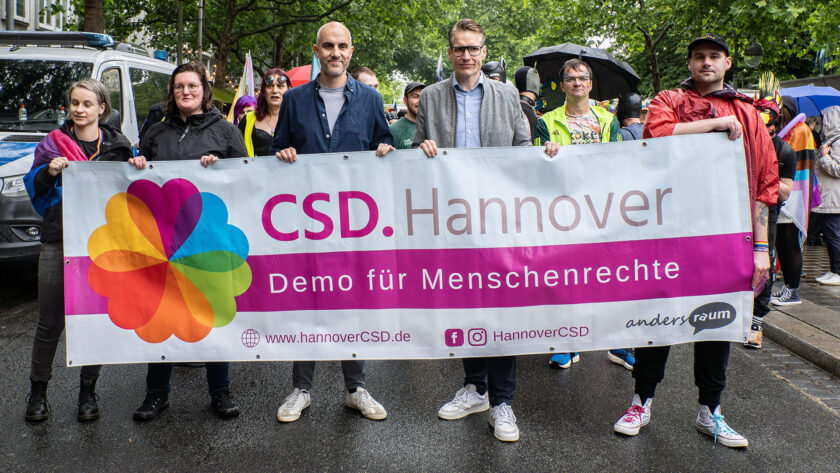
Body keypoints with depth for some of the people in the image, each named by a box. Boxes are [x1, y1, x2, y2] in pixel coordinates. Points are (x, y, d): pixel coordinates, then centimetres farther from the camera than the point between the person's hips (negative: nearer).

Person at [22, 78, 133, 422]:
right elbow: (34, 190, 9)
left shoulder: (117, 146, 8)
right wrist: (48, 173, -11)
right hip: (58, 240, 0)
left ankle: (88, 391, 20)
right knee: (50, 322, 4)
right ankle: (38, 390, 22)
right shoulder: (52, 143, 8)